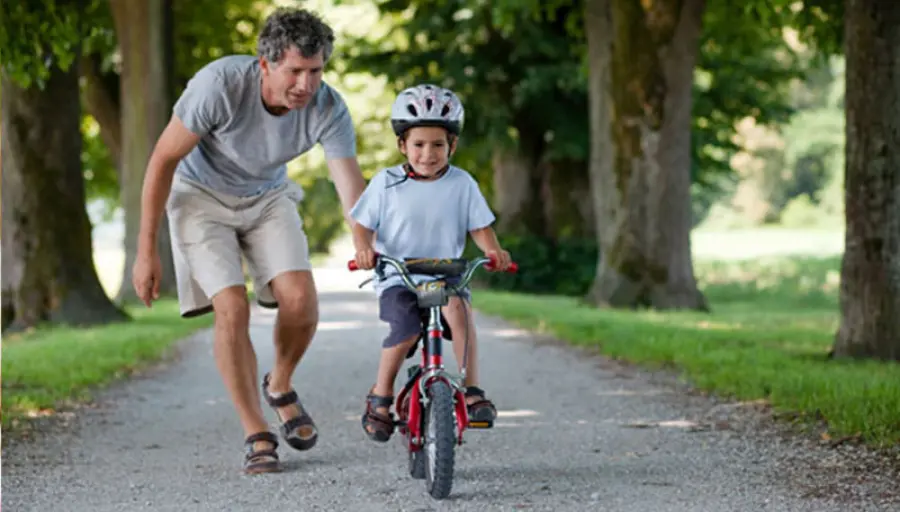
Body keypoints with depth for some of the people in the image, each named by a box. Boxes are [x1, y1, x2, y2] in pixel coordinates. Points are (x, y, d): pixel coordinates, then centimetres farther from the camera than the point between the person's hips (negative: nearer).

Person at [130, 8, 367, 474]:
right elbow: (164, 160, -21)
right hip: (202, 195, -3)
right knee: (231, 308, -19)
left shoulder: (329, 110, -25)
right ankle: (257, 437, -7)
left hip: (267, 198, 3)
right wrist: (146, 252, -18)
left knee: (300, 299, -17)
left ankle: (280, 387, 14)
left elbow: (352, 193, -25)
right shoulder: (220, 83, -32)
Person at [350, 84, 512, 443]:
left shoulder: (461, 184, 4)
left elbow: (479, 227, 6)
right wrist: (364, 249, -18)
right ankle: (380, 397, -5)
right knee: (405, 329, -28)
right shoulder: (386, 183, 1)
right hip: (396, 278, -1)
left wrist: (494, 251, -14)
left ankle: (472, 392, -27)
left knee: (458, 308, -33)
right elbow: (363, 224, 3)